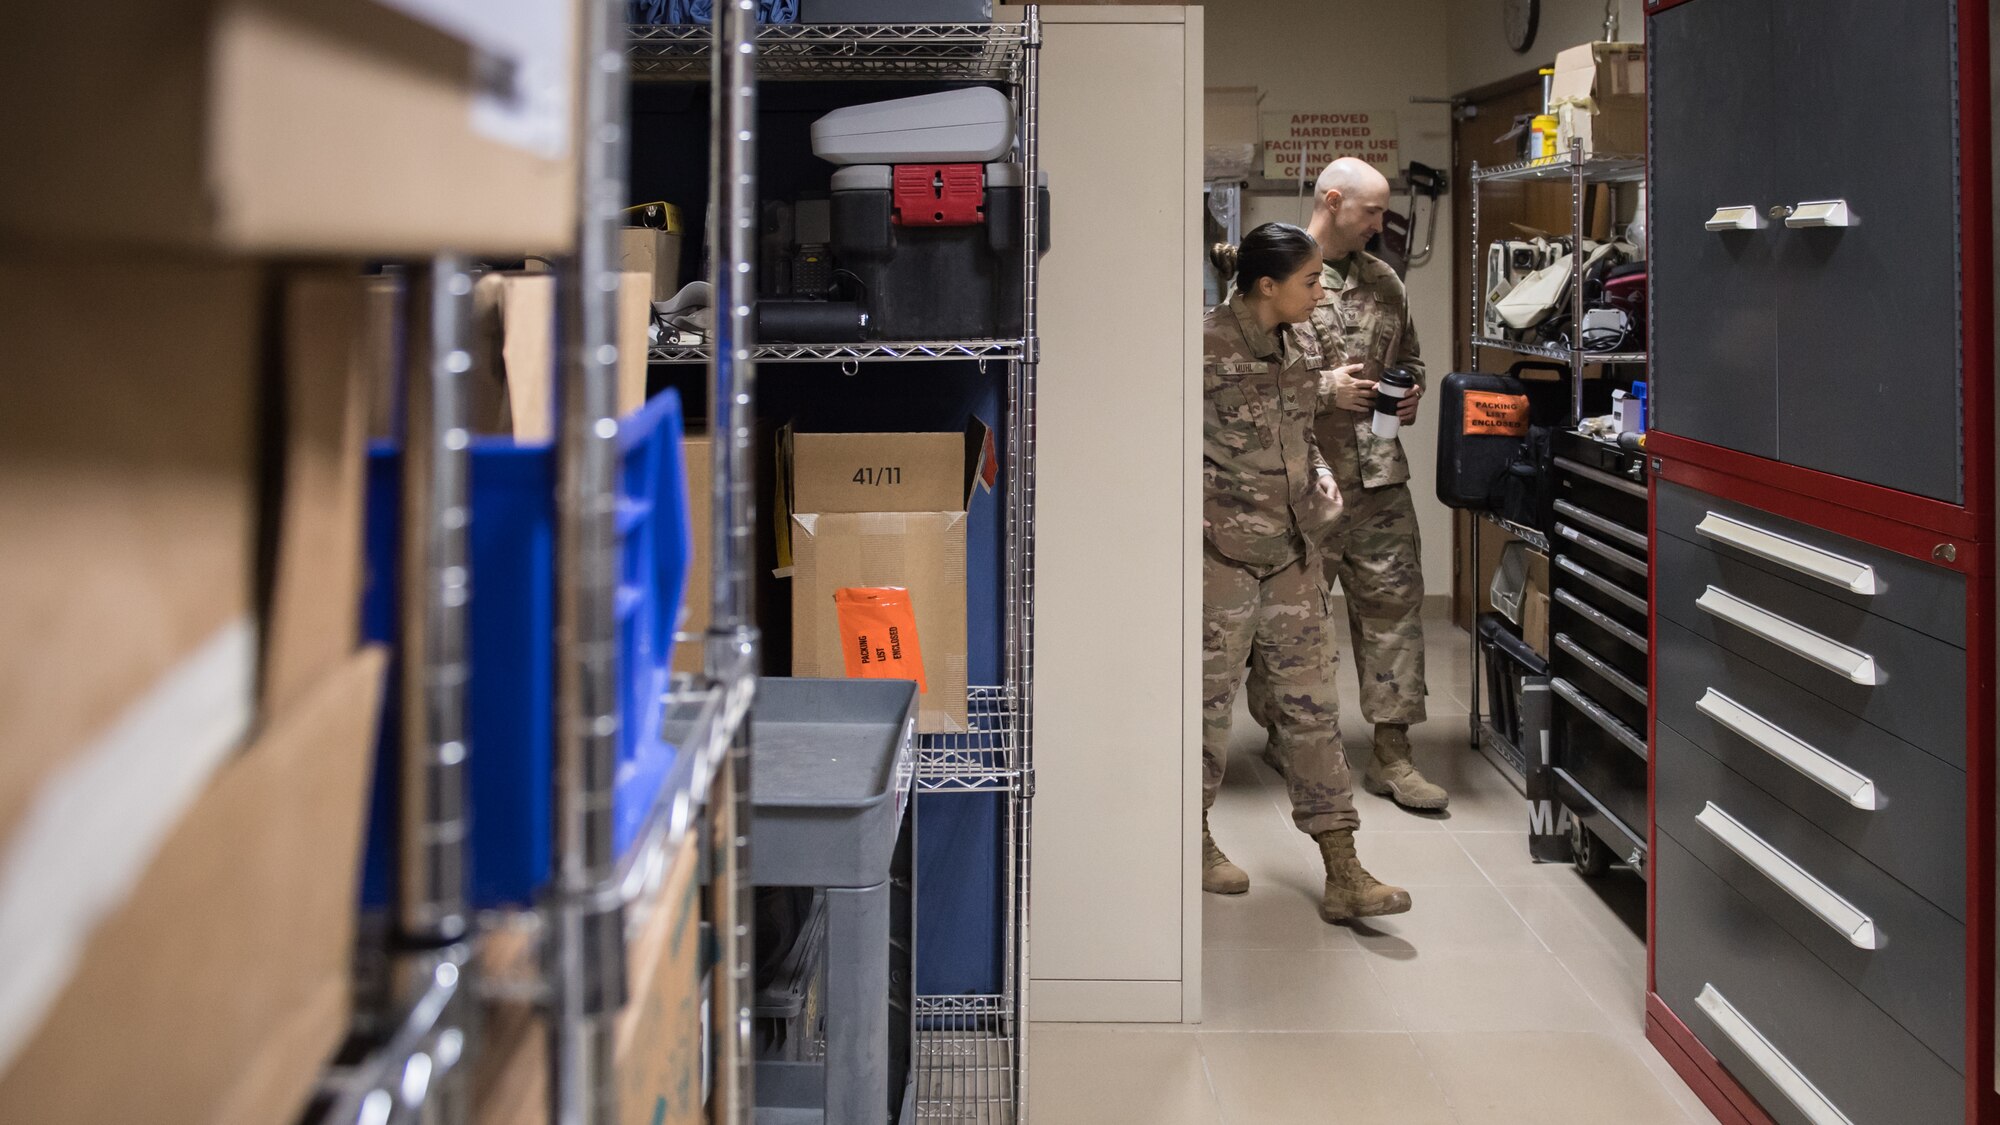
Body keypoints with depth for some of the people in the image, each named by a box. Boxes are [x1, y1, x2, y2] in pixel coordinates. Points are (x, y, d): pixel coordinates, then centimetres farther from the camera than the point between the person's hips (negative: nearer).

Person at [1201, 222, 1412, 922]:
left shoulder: (1300, 345, 8)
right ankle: (1196, 836, 28)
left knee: (1312, 703, 4)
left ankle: (1342, 875, 5)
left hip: (1292, 550, 7)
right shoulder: (1206, 348, -14)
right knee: (1209, 699, 6)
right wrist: (1208, 511, -15)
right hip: (1221, 549, -7)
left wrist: (1323, 489, 5)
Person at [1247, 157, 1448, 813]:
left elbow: (1409, 358, 28)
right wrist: (1325, 389, -16)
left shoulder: (1384, 282, 15)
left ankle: (1391, 753, 9)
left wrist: (1412, 391, 6)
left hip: (1379, 475, 6)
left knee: (1393, 601, 3)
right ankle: (1283, 736, 23)